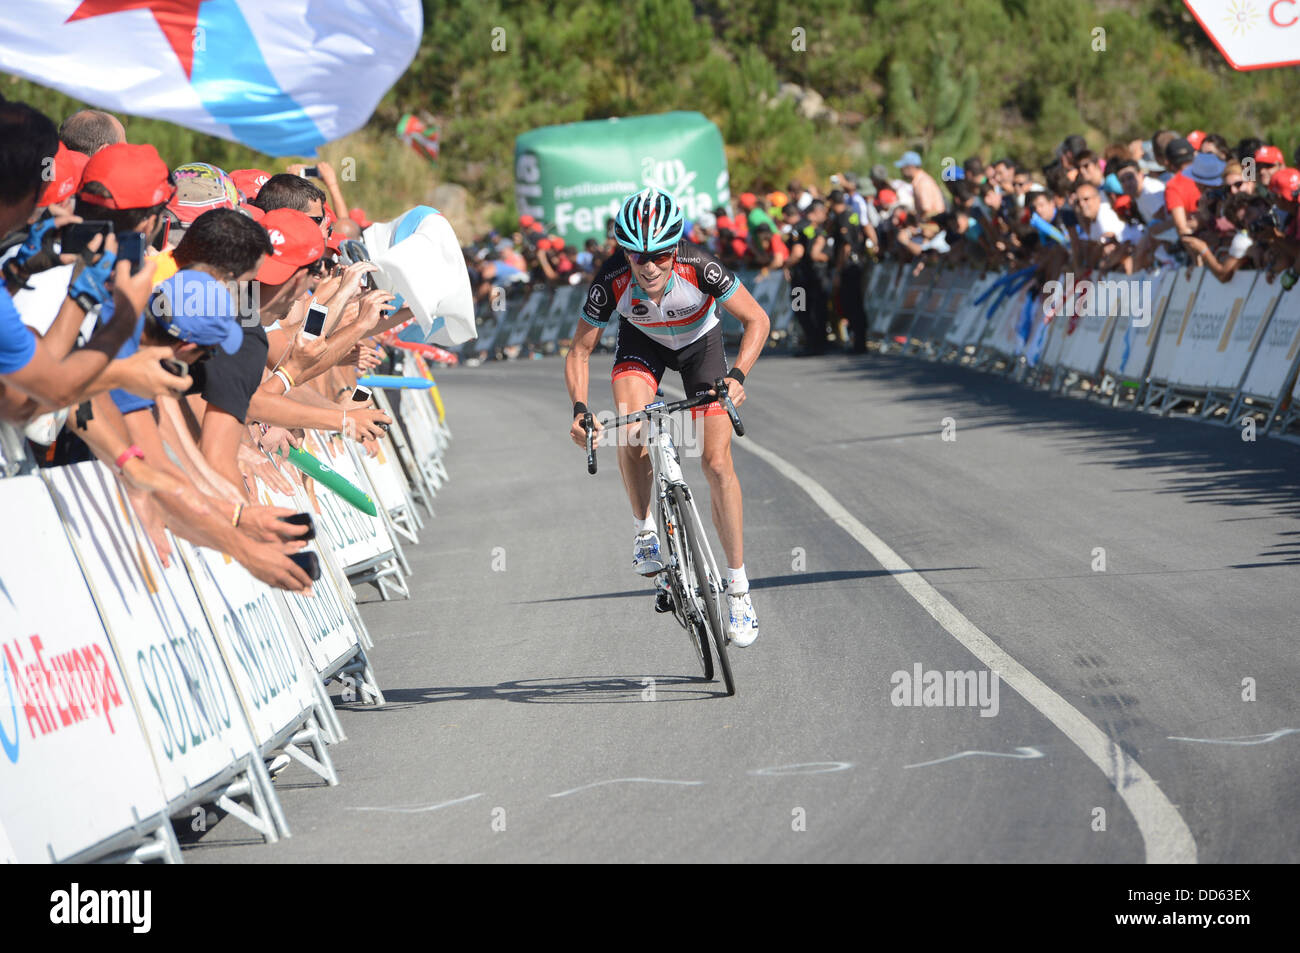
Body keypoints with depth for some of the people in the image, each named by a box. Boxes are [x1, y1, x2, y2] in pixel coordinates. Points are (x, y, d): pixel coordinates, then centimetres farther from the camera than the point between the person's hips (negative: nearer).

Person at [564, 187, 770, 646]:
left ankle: (738, 587, 1)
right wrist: (579, 409, -35)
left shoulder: (699, 267, -36)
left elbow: (757, 320, -26)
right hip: (642, 341, 1)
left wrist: (737, 376, -40)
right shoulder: (613, 281, -32)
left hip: (699, 341, -1)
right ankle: (645, 531, -6)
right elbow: (580, 351, -20)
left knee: (717, 462, -9)